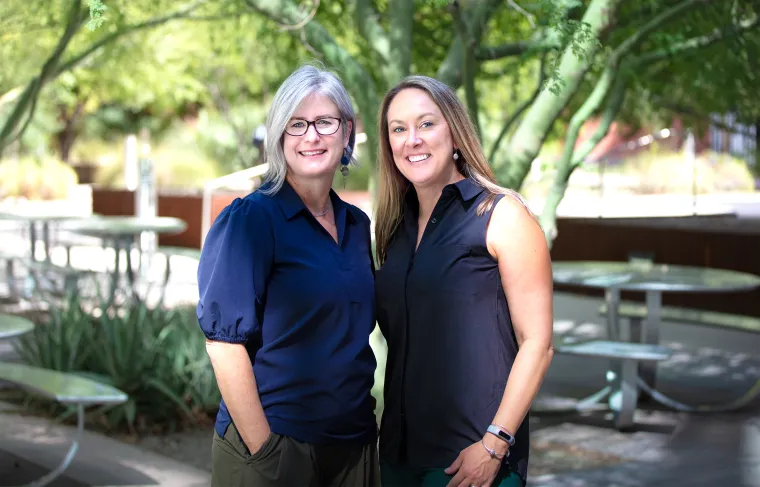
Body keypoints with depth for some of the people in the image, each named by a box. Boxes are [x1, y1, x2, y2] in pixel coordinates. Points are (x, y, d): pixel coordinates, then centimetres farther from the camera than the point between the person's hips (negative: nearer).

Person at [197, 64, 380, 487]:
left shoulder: (356, 225, 8)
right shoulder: (250, 220, -10)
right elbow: (225, 341, -16)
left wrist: (366, 423, 8)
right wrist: (263, 450, -18)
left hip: (354, 446, 6)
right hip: (276, 446, -6)